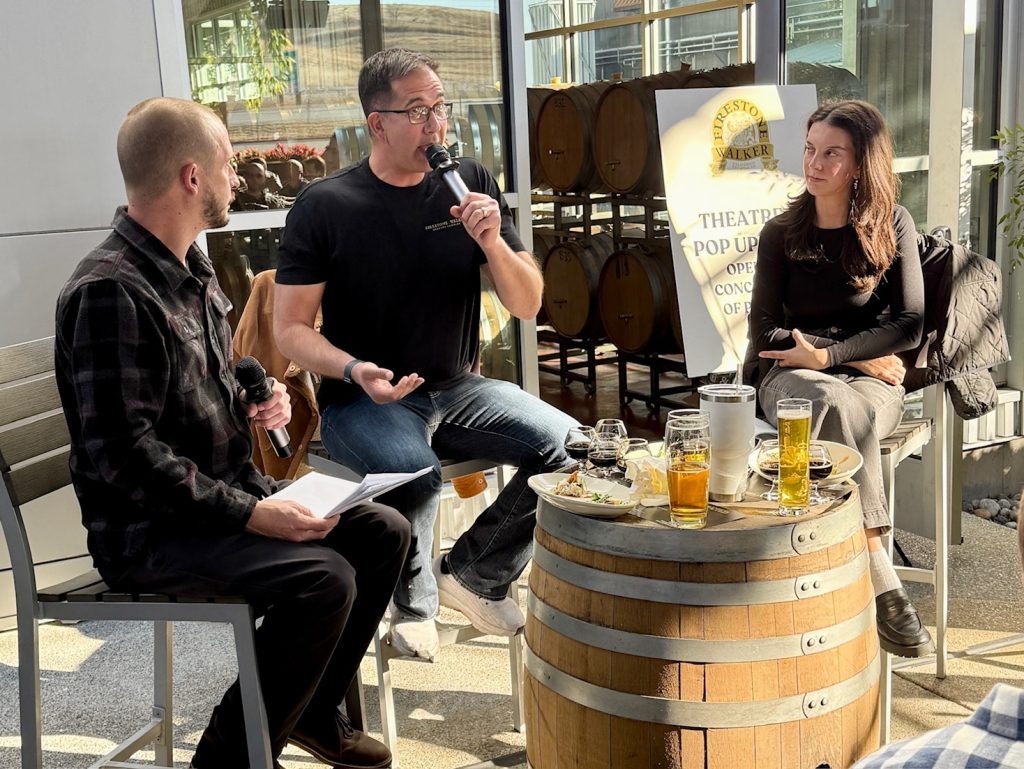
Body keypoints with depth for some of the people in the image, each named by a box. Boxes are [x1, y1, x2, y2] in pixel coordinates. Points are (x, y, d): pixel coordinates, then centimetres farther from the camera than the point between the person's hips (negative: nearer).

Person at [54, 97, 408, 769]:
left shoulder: (193, 268, 11)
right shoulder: (109, 291, -21)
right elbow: (123, 455, -26)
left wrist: (254, 402, 3)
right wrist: (248, 513, -25)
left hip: (229, 492, 10)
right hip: (149, 532, -10)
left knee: (384, 532, 3)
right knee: (323, 576, -27)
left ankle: (312, 712, 19)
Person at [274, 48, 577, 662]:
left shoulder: (471, 185, 3)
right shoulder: (325, 207, -6)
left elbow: (528, 305, 3)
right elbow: (291, 328, -4)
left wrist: (492, 242, -16)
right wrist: (355, 371, -23)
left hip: (457, 390, 4)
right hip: (364, 401, -4)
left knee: (570, 446, -18)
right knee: (414, 475, -34)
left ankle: (475, 575, 6)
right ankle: (414, 600, 0)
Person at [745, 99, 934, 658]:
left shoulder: (892, 227, 4)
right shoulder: (781, 234, 5)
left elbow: (909, 324, -2)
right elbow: (766, 331, 2)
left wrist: (828, 353, -13)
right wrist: (859, 352, -6)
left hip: (872, 381, 0)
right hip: (790, 377, 0)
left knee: (854, 412, -37)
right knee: (837, 404, -37)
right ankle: (881, 579, -42)